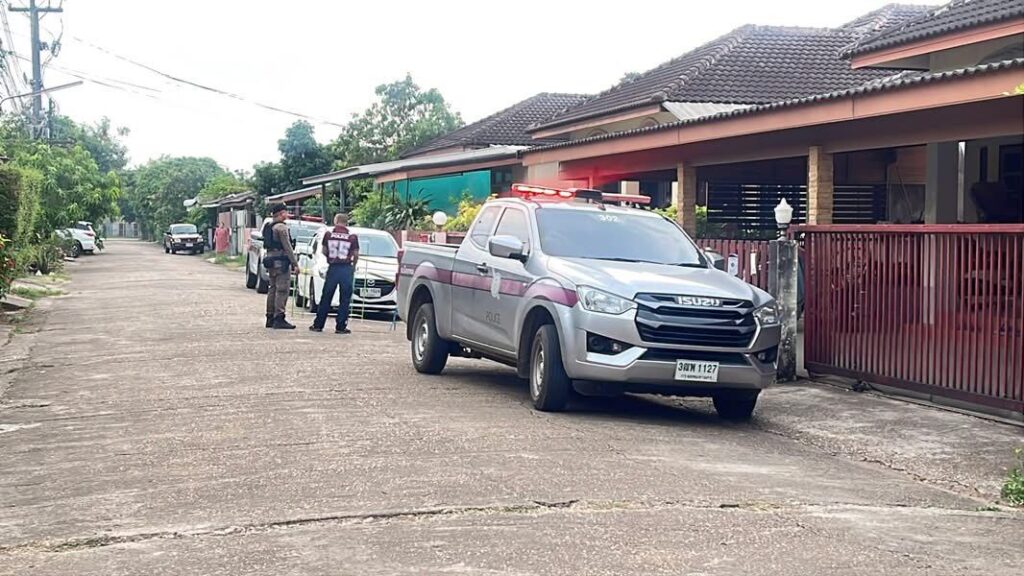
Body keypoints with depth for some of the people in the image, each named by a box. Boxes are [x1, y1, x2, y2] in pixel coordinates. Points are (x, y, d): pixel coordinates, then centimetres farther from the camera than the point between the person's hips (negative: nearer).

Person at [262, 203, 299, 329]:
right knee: (282, 290, -8)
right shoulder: (281, 227, -13)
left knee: (273, 289, 14)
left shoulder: (268, 226, 15)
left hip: (270, 260, 10)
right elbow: (287, 247, -17)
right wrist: (295, 263, -16)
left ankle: (270, 318, 17)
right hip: (281, 261, -10)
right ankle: (279, 318, -11)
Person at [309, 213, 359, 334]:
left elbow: (324, 251, 5)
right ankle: (340, 327, 4)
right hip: (346, 269, -1)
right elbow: (356, 255, -1)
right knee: (344, 300, 5)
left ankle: (318, 325, 12)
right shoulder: (352, 237, -5)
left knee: (326, 298, 9)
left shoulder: (328, 234, -2)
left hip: (332, 268, 1)